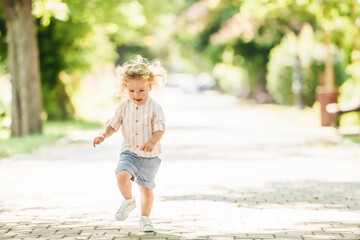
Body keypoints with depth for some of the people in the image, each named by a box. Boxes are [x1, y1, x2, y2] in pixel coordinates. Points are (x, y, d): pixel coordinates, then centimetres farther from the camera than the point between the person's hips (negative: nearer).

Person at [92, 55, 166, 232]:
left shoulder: (155, 108, -8)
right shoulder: (124, 108, 1)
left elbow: (159, 130, -14)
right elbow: (113, 124, 7)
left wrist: (152, 142, -33)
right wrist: (103, 135, -13)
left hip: (150, 156, -1)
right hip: (129, 153, 1)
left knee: (146, 188, 6)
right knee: (122, 175, -24)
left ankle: (145, 218, 25)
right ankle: (128, 201, 3)